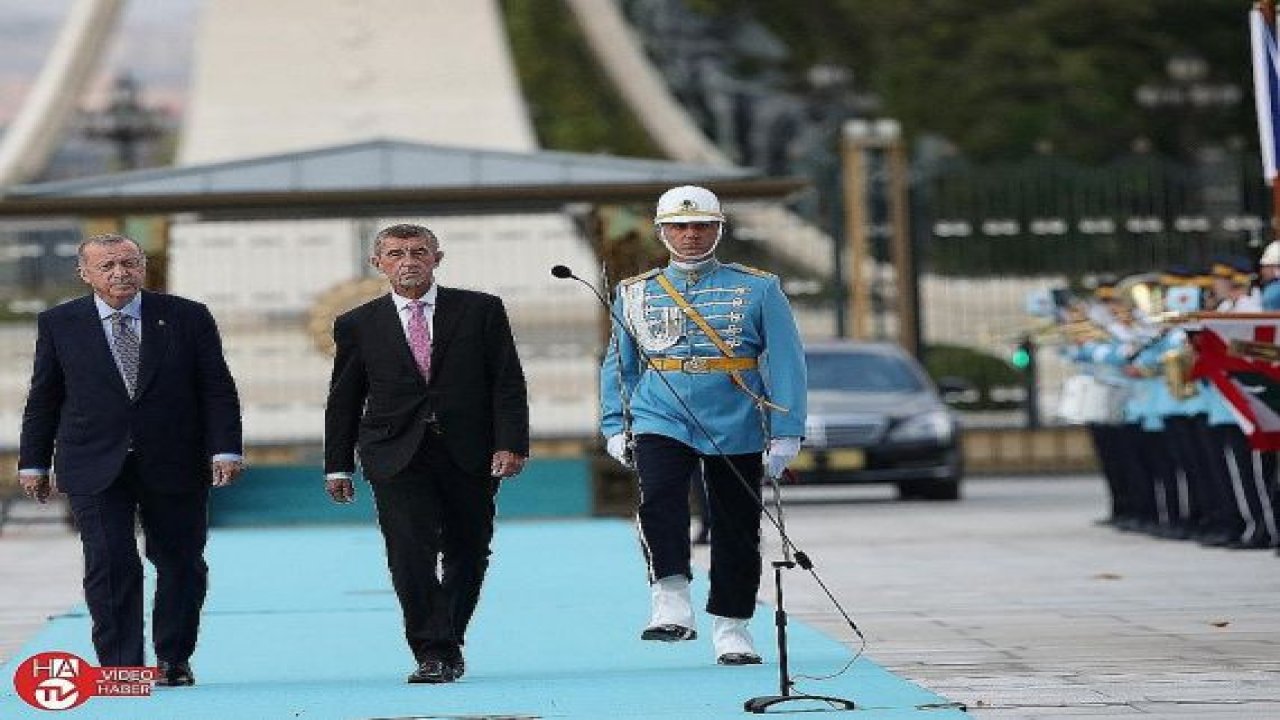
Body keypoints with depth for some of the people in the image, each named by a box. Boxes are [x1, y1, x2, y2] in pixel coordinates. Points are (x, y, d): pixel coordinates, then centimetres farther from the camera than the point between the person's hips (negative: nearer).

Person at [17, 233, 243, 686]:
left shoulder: (188, 318, 1)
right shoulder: (59, 324, 3)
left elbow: (218, 390, 1)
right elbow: (43, 398, 9)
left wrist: (225, 450, -8)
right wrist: (33, 462, 8)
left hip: (174, 466, 1)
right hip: (95, 470, -1)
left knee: (181, 564, 7)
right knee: (109, 564, -11)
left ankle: (173, 661, 23)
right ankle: (120, 668, -7)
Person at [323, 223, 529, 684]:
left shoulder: (481, 311, 5)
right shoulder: (358, 325, 8)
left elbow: (508, 383, 2)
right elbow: (343, 401, 12)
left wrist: (511, 444, -9)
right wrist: (338, 465, 8)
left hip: (469, 455, 1)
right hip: (397, 456, -1)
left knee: (467, 555, 8)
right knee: (411, 554, -14)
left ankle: (449, 643, 26)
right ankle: (433, 655, -13)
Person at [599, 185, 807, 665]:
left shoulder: (758, 289, 3)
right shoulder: (636, 293, 9)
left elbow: (786, 361, 1)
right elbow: (618, 365, 16)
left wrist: (786, 432, -5)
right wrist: (615, 427, 7)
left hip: (736, 428, 0)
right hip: (661, 422, 0)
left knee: (737, 527, 6)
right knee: (660, 499, -26)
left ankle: (730, 627, 19)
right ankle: (671, 605, -24)